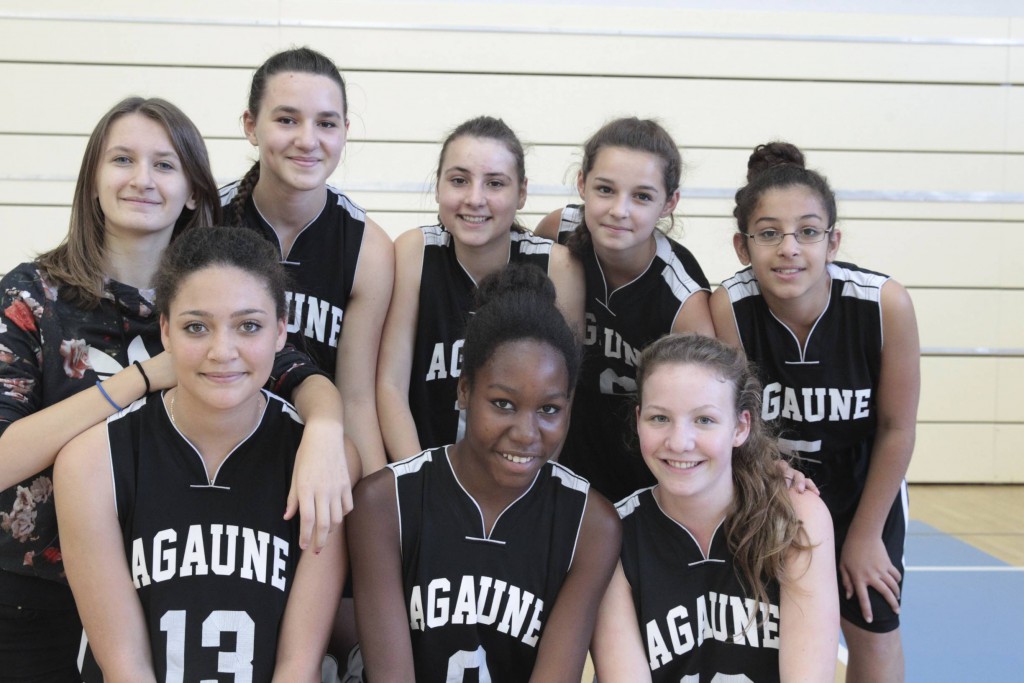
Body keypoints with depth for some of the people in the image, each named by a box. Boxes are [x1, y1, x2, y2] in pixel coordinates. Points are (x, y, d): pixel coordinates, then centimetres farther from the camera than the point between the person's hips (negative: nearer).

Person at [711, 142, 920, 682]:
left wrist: (865, 535, -6)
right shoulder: (728, 310, -28)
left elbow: (896, 429, -14)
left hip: (862, 479, 1)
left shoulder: (885, 304, -28)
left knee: (873, 631, 8)